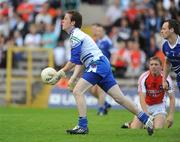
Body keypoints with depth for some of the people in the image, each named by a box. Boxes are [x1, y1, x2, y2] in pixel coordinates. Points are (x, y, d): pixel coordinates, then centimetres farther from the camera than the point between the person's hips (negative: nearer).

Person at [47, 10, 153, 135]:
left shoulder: (75, 35, -8)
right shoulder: (76, 35, 22)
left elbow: (74, 60, -14)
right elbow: (79, 61, 23)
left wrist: (61, 72, -6)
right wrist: (73, 78, 13)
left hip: (98, 65, -10)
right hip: (103, 65, 10)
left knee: (77, 91, -14)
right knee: (119, 97, 8)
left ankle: (82, 126, -16)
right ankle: (147, 119, 10)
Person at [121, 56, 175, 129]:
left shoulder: (166, 78, -17)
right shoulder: (143, 78, -21)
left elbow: (172, 98, -9)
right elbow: (142, 98, -25)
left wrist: (171, 115, -18)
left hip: (159, 106, 0)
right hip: (145, 106, 0)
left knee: (158, 128, -20)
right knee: (134, 128, -10)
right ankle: (130, 124, 28)